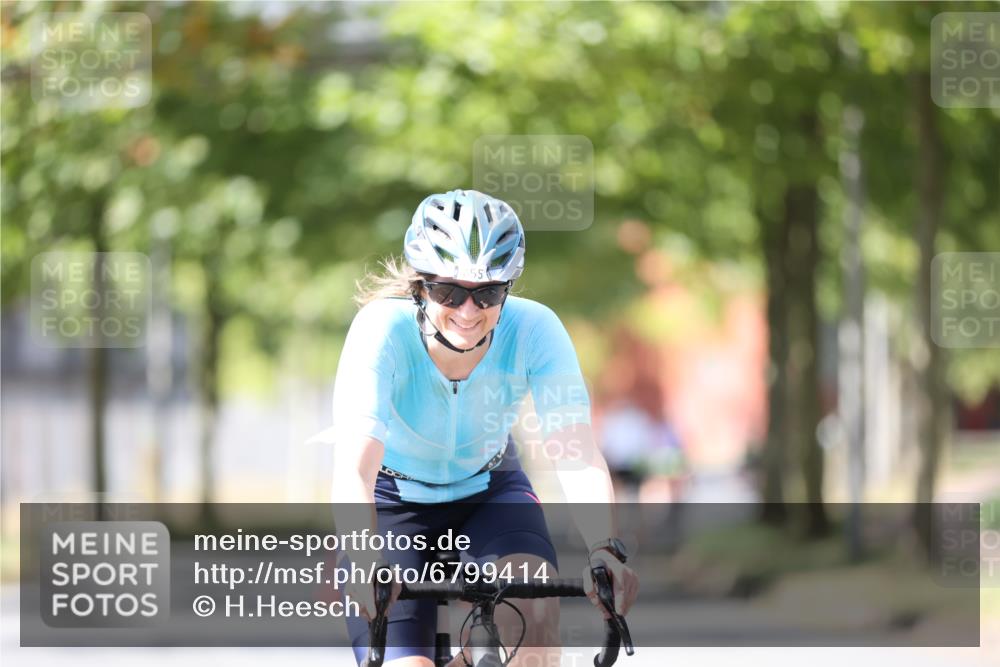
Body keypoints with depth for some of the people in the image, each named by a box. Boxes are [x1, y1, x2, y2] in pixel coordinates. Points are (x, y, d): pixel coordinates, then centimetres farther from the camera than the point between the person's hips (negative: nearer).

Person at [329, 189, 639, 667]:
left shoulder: (534, 330, -25)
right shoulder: (385, 329, -31)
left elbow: (576, 454, -34)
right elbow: (353, 471, -41)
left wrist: (605, 550, -51)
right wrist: (367, 567, -58)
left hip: (488, 492, 1)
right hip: (395, 499, -1)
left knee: (534, 601, -29)